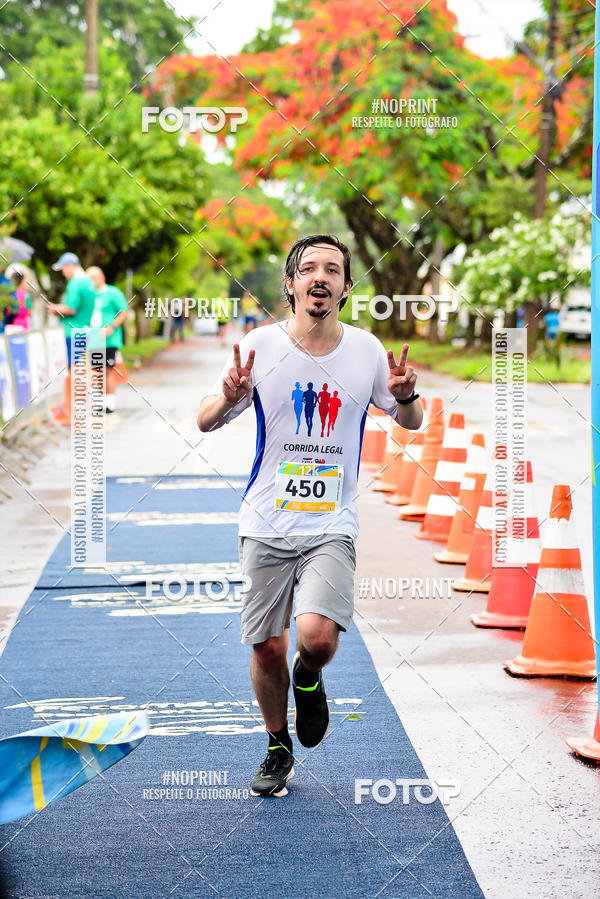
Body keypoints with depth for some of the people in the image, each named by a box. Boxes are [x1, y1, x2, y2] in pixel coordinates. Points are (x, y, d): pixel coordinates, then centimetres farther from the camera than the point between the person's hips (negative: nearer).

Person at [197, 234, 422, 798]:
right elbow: (205, 422, 1)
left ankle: (308, 680, 17)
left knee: (317, 636, -20)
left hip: (331, 525, 0)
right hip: (266, 524, 0)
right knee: (267, 647, 5)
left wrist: (405, 396, -11)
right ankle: (278, 749, 30)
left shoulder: (366, 350, 0)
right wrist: (229, 397, -22)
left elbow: (410, 422, 13)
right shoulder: (261, 346, -4)